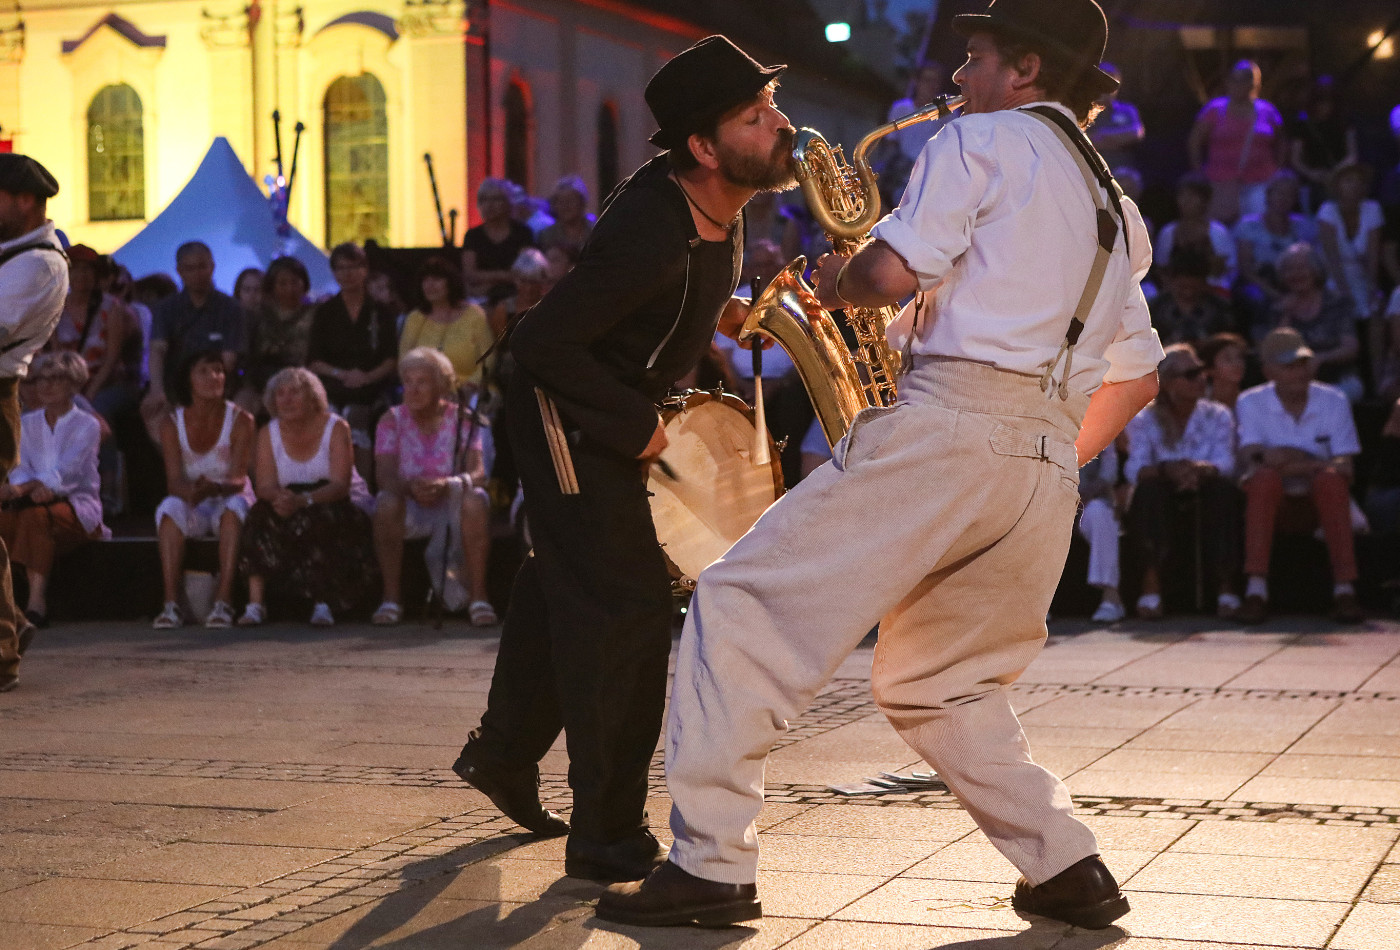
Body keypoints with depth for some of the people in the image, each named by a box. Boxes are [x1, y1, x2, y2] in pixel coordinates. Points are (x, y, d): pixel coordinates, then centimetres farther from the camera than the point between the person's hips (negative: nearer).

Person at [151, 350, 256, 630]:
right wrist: (190, 491, -38)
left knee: (234, 506, -35)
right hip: (192, 507, 1)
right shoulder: (172, 424, -4)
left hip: (228, 502, -1)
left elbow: (238, 479, -17)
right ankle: (171, 603, -37)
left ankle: (224, 601, -41)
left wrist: (215, 488, -41)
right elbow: (173, 481, -13)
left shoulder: (240, 420, -9)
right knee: (169, 509, -31)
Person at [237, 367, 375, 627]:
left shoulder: (336, 428, -8)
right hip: (291, 506, 3)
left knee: (316, 519, -37)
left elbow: (340, 485, -20)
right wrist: (280, 497, -35)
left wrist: (303, 501, -38)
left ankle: (323, 604, -30)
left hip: (339, 506, -3)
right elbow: (264, 485, -9)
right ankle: (256, 603, -33)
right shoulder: (268, 434, 3)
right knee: (260, 516, -29)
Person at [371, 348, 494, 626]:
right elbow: (384, 474, -12)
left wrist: (446, 484, -37)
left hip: (451, 507, -1)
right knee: (386, 503, -32)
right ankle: (391, 598, -24)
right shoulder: (392, 420, 1)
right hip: (410, 511, 1)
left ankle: (478, 596, -27)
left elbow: (478, 473, -15)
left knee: (475, 500, -33)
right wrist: (409, 487, -35)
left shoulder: (463, 420, -2)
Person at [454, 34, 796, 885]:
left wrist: (718, 313, 1)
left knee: (567, 584, 23)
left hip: (614, 409, 10)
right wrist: (636, 425, -24)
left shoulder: (720, 205, -5)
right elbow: (543, 341, -31)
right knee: (627, 609, -12)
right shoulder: (652, 234, -34)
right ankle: (608, 835, -4)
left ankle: (505, 753, 44)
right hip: (569, 412, -10)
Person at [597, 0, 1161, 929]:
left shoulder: (982, 141, 3)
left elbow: (894, 271, -10)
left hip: (945, 423, -8)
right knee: (941, 684, 23)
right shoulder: (1117, 208, 27)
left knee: (741, 606, -2)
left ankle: (711, 867, -7)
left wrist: (835, 282, 11)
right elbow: (1136, 377, 27)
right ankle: (1070, 870, 11)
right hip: (1047, 467, 8)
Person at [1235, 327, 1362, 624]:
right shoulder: (1250, 403, 1)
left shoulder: (1333, 401, 3)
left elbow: (1344, 466, -6)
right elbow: (1253, 457, -15)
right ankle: (1256, 589, -38)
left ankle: (1344, 588, -33)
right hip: (1273, 503, -1)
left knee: (1330, 479, -32)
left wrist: (1289, 461, -23)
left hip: (1320, 501, 1)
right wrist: (1316, 462, -17)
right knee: (1265, 476, -33)